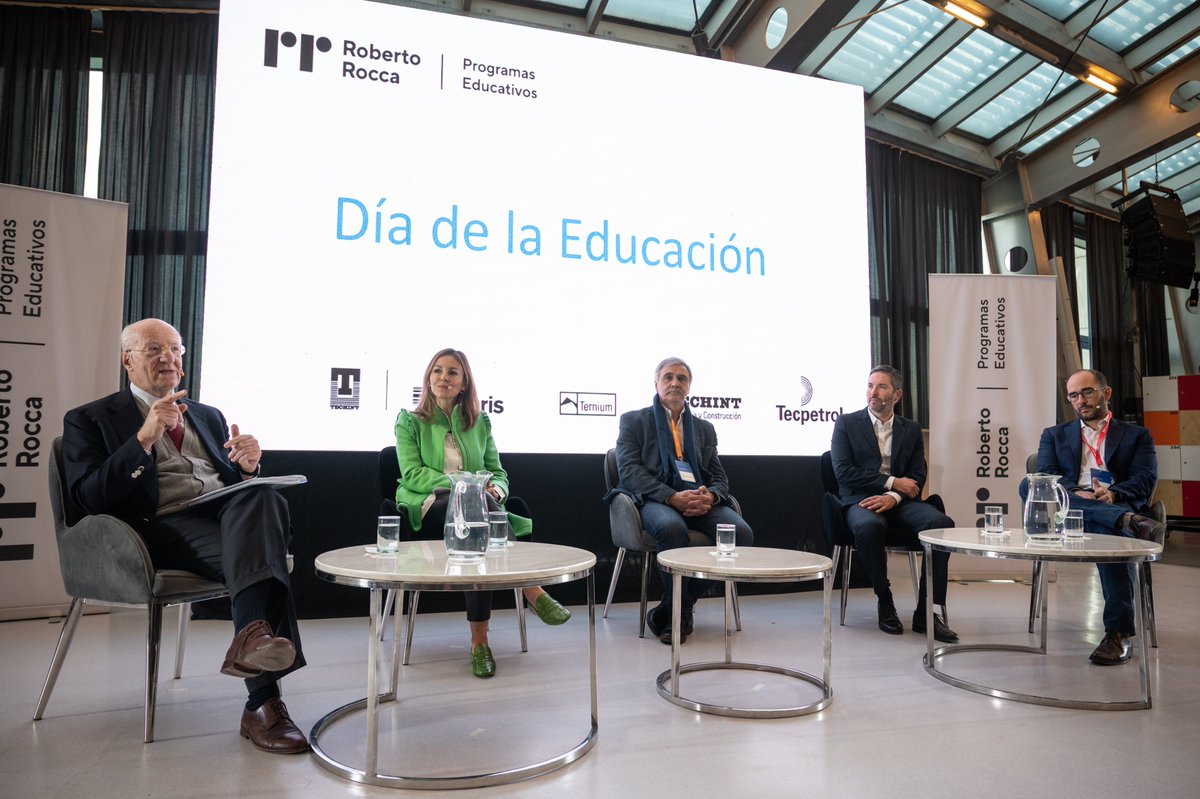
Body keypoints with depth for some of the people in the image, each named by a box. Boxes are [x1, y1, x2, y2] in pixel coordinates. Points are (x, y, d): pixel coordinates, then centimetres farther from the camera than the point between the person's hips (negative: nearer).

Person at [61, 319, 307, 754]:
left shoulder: (209, 416, 30)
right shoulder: (89, 420, 15)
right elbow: (88, 498, -1)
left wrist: (248, 465, 0)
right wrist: (144, 438, -12)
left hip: (231, 511, 4)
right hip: (165, 525, -4)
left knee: (263, 496, -34)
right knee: (250, 555, -35)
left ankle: (253, 637, -45)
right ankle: (263, 701, -38)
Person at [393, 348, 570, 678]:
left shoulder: (480, 422, 21)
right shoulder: (409, 421, 12)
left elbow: (498, 472, 18)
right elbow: (412, 474, -2)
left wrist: (494, 489, -9)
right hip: (429, 507, -3)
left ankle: (479, 638, -36)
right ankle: (532, 590, -40)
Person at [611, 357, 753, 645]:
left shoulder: (705, 428, 24)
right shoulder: (634, 421, 12)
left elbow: (720, 478, 17)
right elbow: (629, 471, -2)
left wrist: (709, 496, -10)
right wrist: (672, 497, -18)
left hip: (700, 500, 4)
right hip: (654, 500, -4)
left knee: (741, 532, -25)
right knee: (671, 527, -39)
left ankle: (677, 609, -9)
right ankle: (679, 610, -14)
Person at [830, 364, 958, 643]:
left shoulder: (911, 430, 16)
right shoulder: (846, 423, 8)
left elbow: (917, 478, 6)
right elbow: (843, 472, -4)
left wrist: (893, 497, -15)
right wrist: (892, 481, -9)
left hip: (899, 502, 3)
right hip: (861, 501, -3)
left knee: (942, 523, -27)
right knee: (869, 525, -38)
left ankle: (927, 613, -18)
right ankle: (885, 604, -16)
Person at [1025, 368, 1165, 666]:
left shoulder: (1136, 435, 22)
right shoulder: (1055, 435, 26)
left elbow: (1145, 481, 5)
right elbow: (1046, 476, 7)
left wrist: (1112, 493, -18)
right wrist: (1074, 494, -16)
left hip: (1115, 506, -1)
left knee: (1108, 532, -40)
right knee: (1028, 485, -32)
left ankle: (1118, 633, -35)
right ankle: (1128, 521, -42)